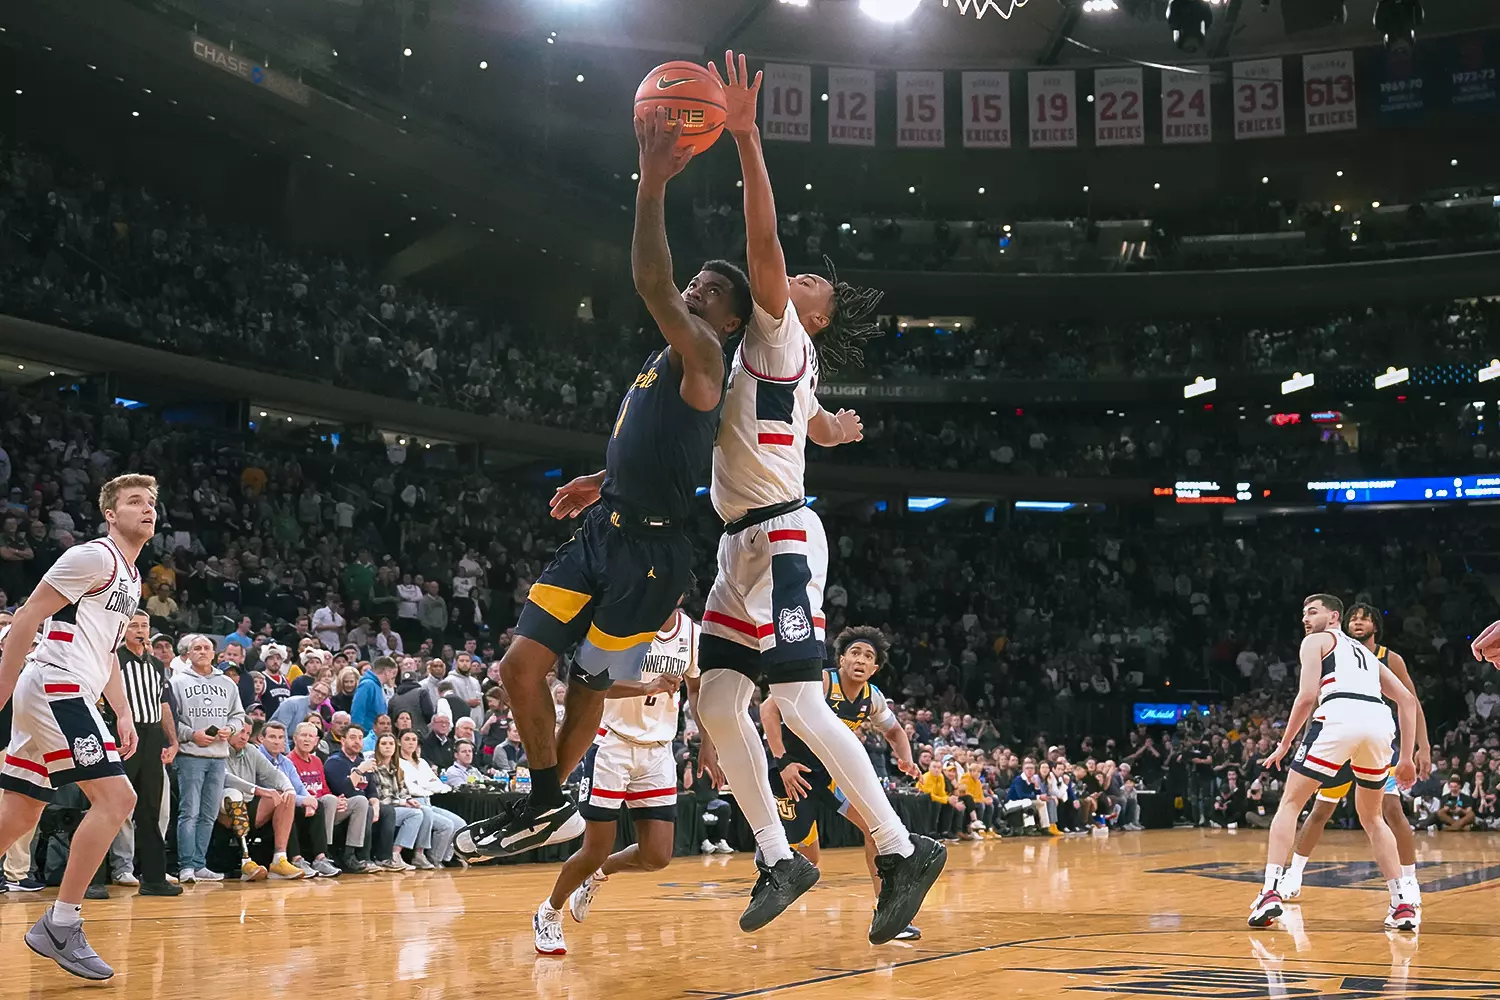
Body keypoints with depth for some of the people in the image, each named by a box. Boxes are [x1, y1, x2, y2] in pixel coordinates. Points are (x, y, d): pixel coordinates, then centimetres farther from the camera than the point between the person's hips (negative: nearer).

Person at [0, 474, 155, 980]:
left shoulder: (131, 579, 21)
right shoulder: (94, 556, -9)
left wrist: (124, 715, 20)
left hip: (62, 697, 10)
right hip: (56, 687, -10)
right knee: (115, 798, -14)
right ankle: (61, 925, -10)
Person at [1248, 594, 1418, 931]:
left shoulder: (1316, 641, 18)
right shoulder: (1365, 652, 36)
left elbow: (1306, 697, 4)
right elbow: (1407, 700, 28)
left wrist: (1284, 745, 12)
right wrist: (1406, 758, 27)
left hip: (1340, 716, -5)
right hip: (1379, 720, 6)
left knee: (1290, 803, 7)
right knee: (1372, 817, 24)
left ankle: (1270, 892, -8)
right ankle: (1402, 904, 15)